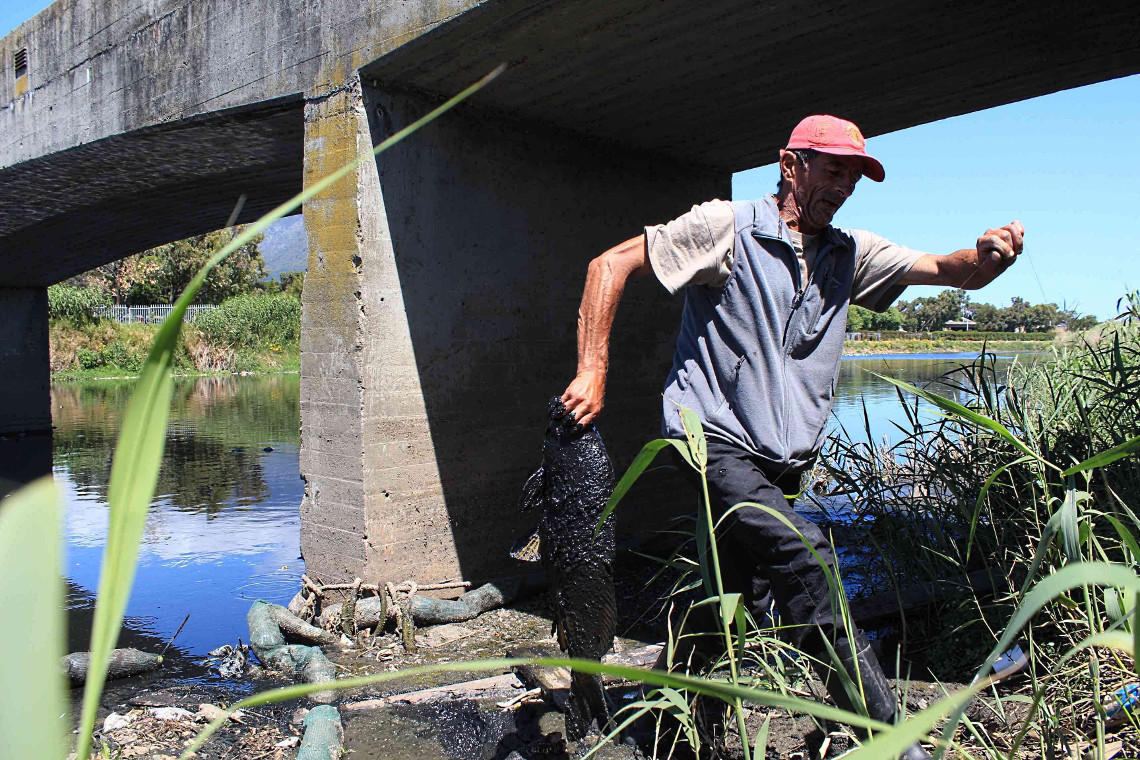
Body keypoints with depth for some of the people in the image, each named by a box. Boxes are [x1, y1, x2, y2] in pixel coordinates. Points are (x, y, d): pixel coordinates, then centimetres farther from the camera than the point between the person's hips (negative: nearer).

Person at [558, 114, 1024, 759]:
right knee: (804, 553, -26)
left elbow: (955, 272, 7)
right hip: (714, 443, -6)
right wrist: (593, 373, -13)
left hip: (783, 463, 7)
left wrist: (988, 256, -18)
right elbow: (612, 265, -6)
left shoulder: (849, 254, 11)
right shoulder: (727, 227, -5)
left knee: (743, 606, 11)